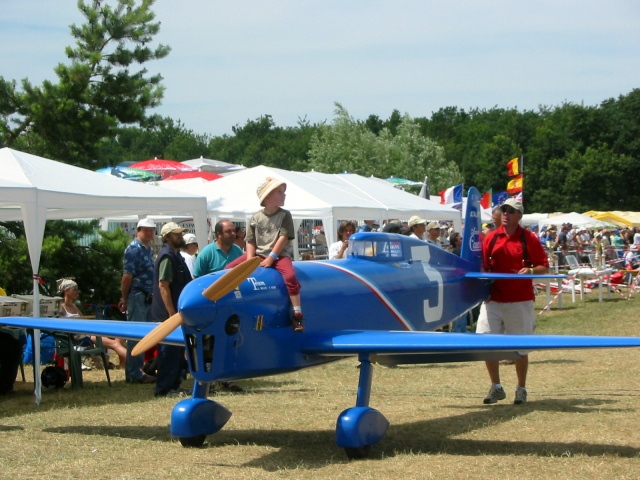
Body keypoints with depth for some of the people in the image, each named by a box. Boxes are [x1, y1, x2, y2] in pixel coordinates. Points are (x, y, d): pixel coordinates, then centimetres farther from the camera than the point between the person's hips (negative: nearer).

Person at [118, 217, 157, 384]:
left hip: (147, 298, 9)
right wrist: (124, 298, -14)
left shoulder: (149, 249, 16)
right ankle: (133, 374, -2)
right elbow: (127, 275, -15)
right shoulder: (134, 249, -12)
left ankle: (137, 370, 20)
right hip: (137, 296, -9)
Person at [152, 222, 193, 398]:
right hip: (168, 313, -10)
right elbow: (163, 285, -22)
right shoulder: (167, 256, -15)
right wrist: (172, 313, -24)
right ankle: (164, 388, -2)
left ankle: (173, 386, 19)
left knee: (178, 350, 13)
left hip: (176, 312, 10)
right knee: (170, 351, -6)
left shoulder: (175, 255, 16)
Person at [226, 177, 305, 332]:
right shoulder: (256, 218, 5)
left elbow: (284, 238, -9)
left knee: (290, 276, -31)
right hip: (257, 255, 4)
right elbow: (250, 241, 5)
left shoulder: (285, 215, -1)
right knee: (228, 270, -5)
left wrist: (271, 258, -17)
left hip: (279, 255, -4)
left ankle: (297, 316, -28)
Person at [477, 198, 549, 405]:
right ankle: (496, 387, 12)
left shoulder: (529, 239, -1)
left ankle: (521, 389, 22)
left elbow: (544, 267, 0)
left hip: (520, 301, -2)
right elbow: (483, 265, 10)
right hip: (493, 300, 3)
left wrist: (531, 271, -19)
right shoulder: (491, 238, 7)